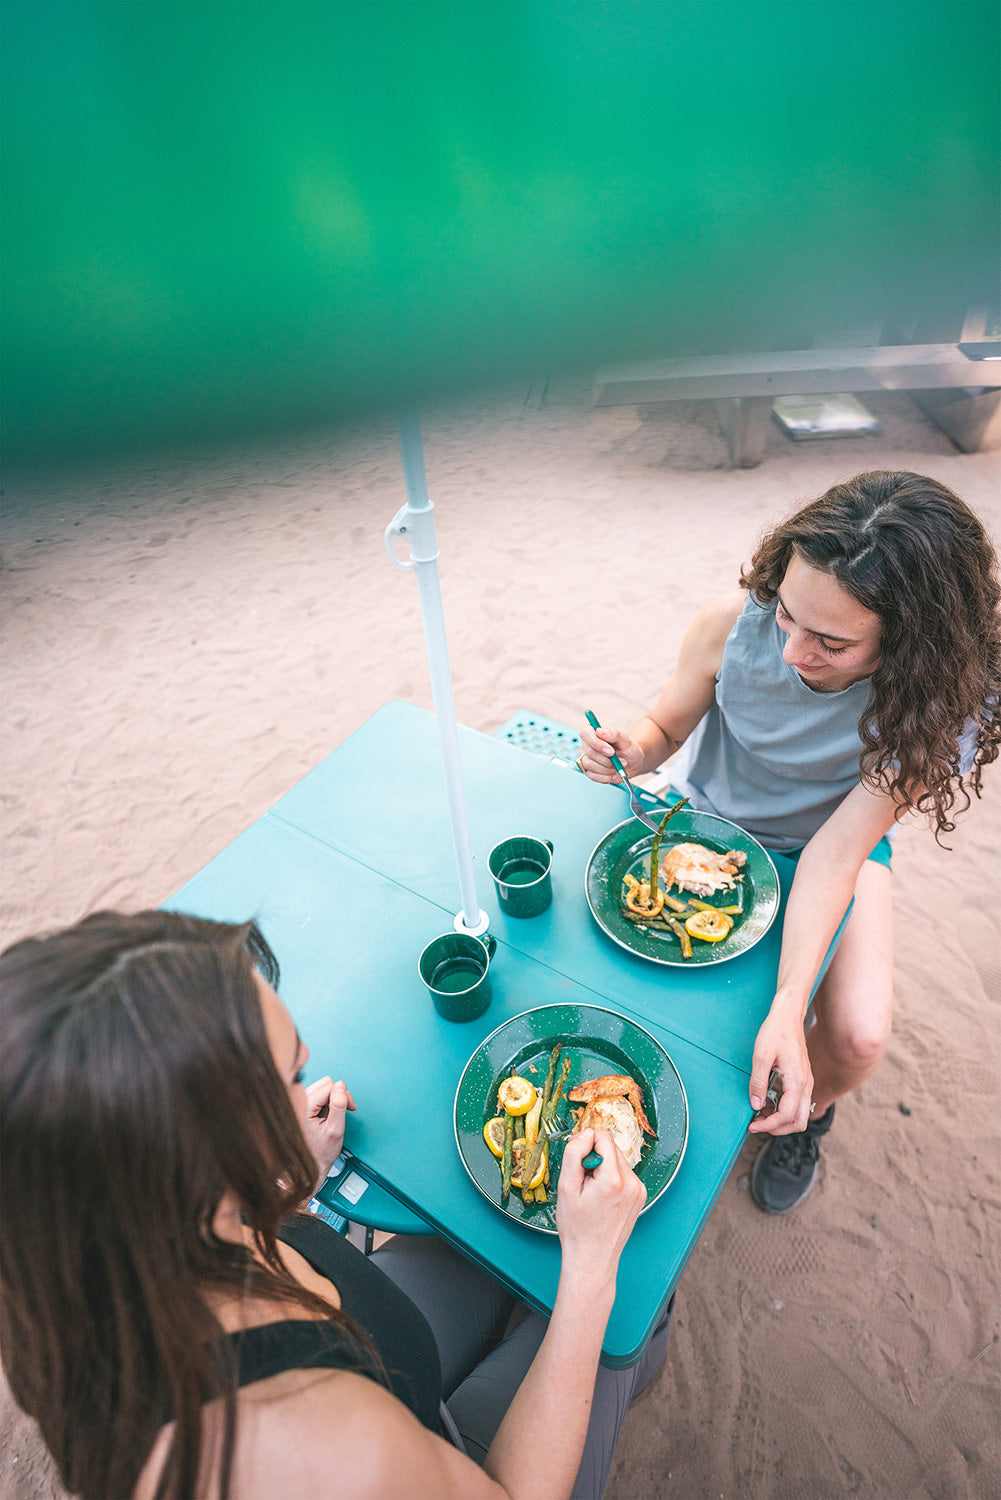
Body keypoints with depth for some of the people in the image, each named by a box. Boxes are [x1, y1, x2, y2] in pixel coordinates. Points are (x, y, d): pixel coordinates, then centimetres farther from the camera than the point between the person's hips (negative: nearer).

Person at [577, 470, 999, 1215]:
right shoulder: (735, 623, -27)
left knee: (859, 1038, -15)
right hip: (706, 817, 2)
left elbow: (837, 849, -30)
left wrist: (788, 1008, -39)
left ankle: (805, 1118, 25)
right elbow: (667, 725, -10)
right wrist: (632, 749, -35)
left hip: (832, 843, -1)